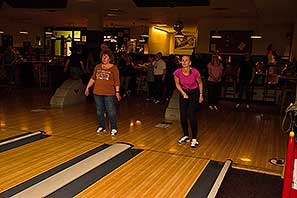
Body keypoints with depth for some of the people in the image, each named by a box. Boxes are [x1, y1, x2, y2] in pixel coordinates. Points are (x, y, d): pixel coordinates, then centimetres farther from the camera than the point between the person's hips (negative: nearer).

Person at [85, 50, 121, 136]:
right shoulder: (97, 67, 10)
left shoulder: (114, 68, -1)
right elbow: (93, 79, 16)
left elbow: (117, 81, -3)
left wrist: (117, 92, -10)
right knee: (99, 111, 12)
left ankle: (114, 128, 7)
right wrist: (87, 87, 13)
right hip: (97, 93, 5)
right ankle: (102, 127, 26)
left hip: (109, 94, -4)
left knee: (111, 111, -4)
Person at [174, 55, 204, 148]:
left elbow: (200, 83, -5)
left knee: (191, 115, -14)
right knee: (183, 116, 3)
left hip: (194, 93, -3)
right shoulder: (178, 72, -19)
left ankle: (194, 139, -1)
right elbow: (177, 84, -1)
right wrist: (183, 93, -15)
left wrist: (201, 95, 2)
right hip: (183, 92, 3)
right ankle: (186, 136, 24)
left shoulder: (195, 72, -24)